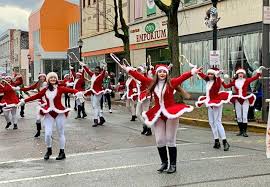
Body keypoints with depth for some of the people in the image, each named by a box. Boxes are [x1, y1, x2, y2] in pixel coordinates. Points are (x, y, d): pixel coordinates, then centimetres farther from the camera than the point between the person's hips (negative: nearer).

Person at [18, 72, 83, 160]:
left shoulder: (60, 88, -5)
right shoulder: (45, 90, 4)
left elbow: (70, 90, -19)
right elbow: (36, 96, 7)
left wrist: (78, 93, -39)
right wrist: (24, 101, 7)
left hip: (59, 113, -2)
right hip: (49, 113, 2)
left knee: (61, 133, 8)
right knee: (47, 134, -4)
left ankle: (62, 152, 21)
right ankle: (49, 150, 22)